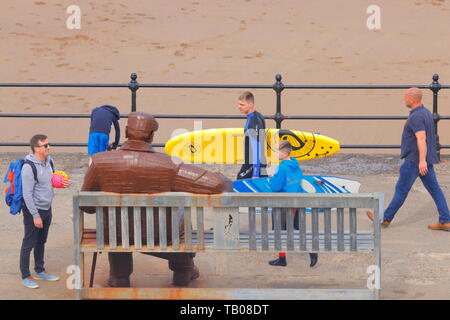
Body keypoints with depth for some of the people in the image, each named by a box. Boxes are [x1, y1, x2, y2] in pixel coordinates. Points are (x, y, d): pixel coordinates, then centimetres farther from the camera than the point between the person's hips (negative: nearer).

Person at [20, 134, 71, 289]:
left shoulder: (49, 161, 3)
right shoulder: (29, 166, -22)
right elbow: (27, 194, -21)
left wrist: (63, 182, -2)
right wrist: (35, 215, -20)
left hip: (47, 208, 8)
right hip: (33, 209, -8)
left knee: (41, 242, 19)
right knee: (29, 244, 2)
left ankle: (40, 271, 33)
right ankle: (25, 276, 10)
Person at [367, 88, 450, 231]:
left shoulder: (416, 117, -19)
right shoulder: (426, 112, 13)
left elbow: (421, 138, -27)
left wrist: (422, 160, -32)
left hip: (414, 160, -9)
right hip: (425, 159, 9)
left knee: (401, 189, 1)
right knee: (434, 189, 7)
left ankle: (386, 219, 11)